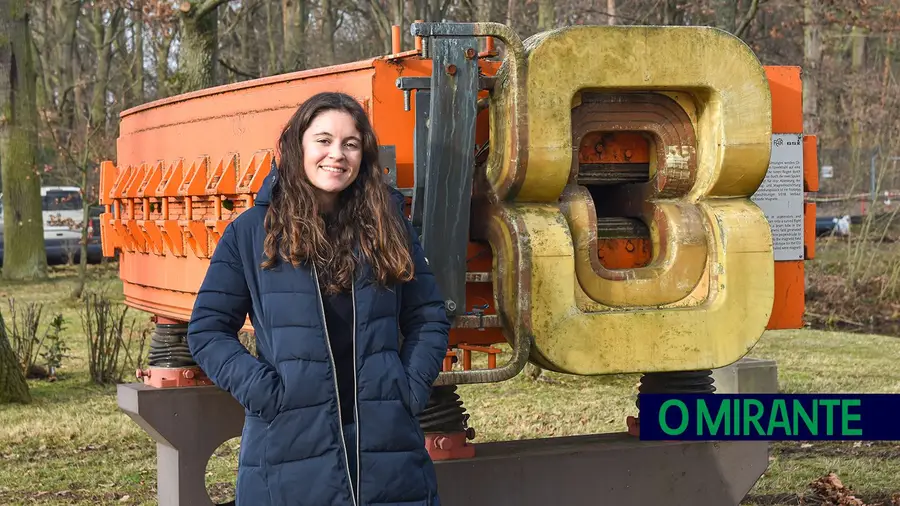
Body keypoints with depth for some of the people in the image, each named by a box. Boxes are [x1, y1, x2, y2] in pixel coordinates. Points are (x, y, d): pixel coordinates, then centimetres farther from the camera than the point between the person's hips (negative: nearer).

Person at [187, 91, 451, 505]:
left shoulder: (387, 225, 8)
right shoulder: (251, 231, 1)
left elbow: (428, 318, 12)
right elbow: (208, 330, 2)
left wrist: (412, 388, -3)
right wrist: (262, 390, -11)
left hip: (385, 442, 2)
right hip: (289, 445, -2)